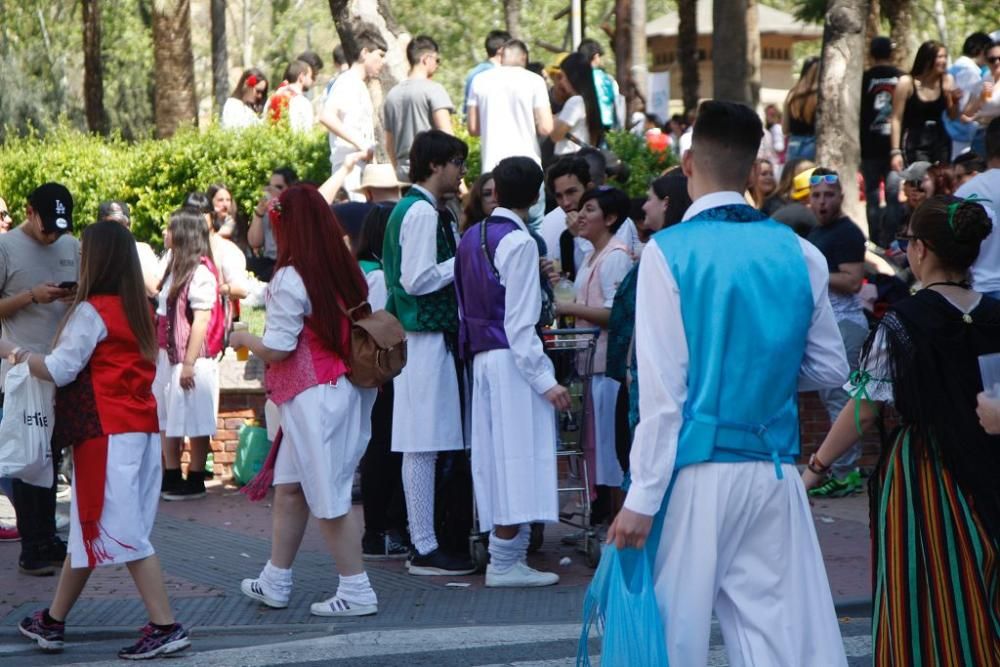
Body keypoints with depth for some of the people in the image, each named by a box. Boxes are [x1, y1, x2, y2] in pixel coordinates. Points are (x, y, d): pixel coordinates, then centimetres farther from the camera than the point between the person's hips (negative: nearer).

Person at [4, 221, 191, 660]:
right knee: (88, 528, 13)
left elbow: (58, 371, -12)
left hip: (109, 434, -9)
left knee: (122, 533, -6)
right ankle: (52, 622, 21)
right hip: (141, 429, 9)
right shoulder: (136, 309, 13)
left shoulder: (91, 311, -11)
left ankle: (166, 628, -10)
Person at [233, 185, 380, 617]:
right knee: (289, 488, 16)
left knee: (329, 498, -2)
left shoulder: (290, 279, -16)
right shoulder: (345, 270, 7)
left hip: (312, 398, -8)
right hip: (342, 385, 8)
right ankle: (274, 583, 24)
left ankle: (356, 591, 1)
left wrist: (243, 338, 3)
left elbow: (277, 348, -16)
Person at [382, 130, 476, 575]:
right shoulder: (422, 212, -14)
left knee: (424, 446, 12)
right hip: (426, 338, -10)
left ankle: (425, 542, 17)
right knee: (423, 446, -7)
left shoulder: (415, 209, 18)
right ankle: (425, 548, -4)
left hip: (427, 335, 10)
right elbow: (417, 279, -20)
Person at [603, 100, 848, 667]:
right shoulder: (801, 255, 5)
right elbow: (830, 369, 13)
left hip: (698, 470, -4)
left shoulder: (669, 252, -7)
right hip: (776, 473, 4)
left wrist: (642, 498, -8)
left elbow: (663, 388, -10)